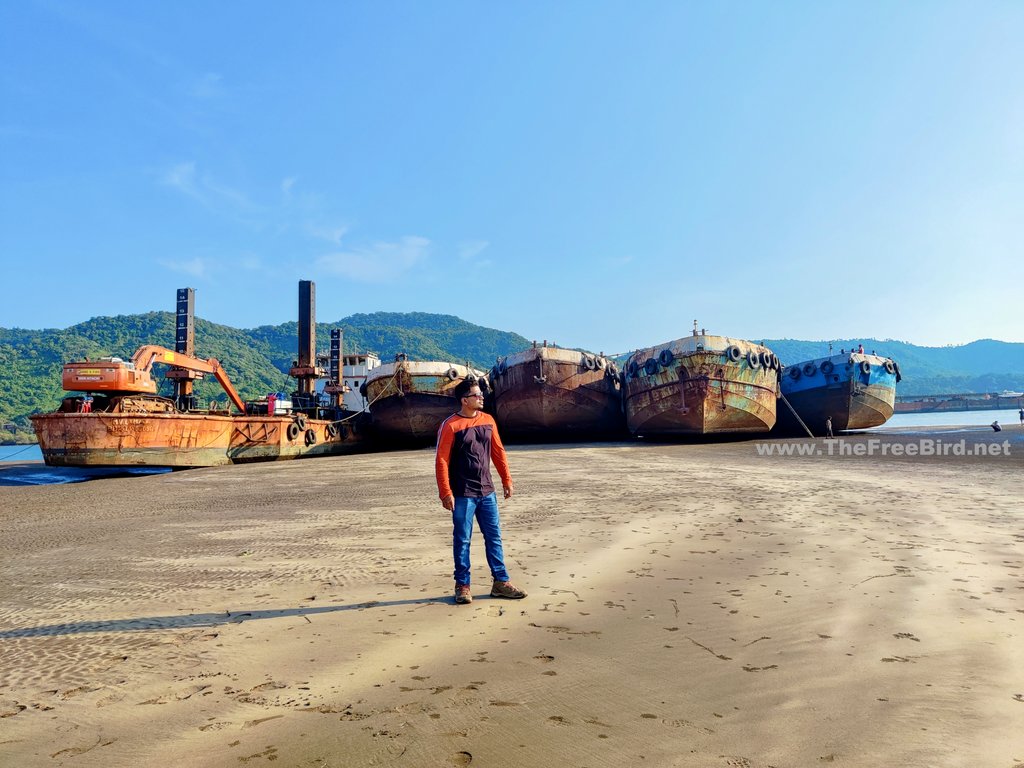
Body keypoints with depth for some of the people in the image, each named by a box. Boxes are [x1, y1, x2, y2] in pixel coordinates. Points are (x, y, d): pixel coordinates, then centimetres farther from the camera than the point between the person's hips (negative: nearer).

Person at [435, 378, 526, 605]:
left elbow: (498, 452, 13)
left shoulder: (488, 421, 6)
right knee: (462, 540, 4)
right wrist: (446, 493, -15)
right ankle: (462, 585, 16)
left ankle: (500, 582, 19)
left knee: (494, 537, 9)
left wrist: (506, 480, 12)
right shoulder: (450, 426, -11)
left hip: (487, 491, 5)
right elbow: (441, 461, -11)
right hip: (462, 494, -5)